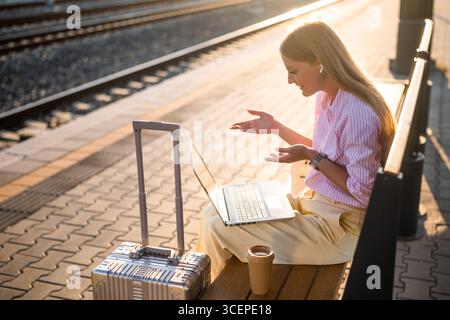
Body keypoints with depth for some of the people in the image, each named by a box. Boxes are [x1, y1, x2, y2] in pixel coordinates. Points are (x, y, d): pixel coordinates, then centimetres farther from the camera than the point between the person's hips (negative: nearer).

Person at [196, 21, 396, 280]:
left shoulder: (357, 113, -26)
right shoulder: (326, 96, 1)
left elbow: (362, 191, -20)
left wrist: (312, 157, -22)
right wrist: (276, 127, 11)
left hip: (339, 223, -9)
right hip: (312, 201, 9)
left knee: (217, 229, -12)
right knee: (214, 214, 5)